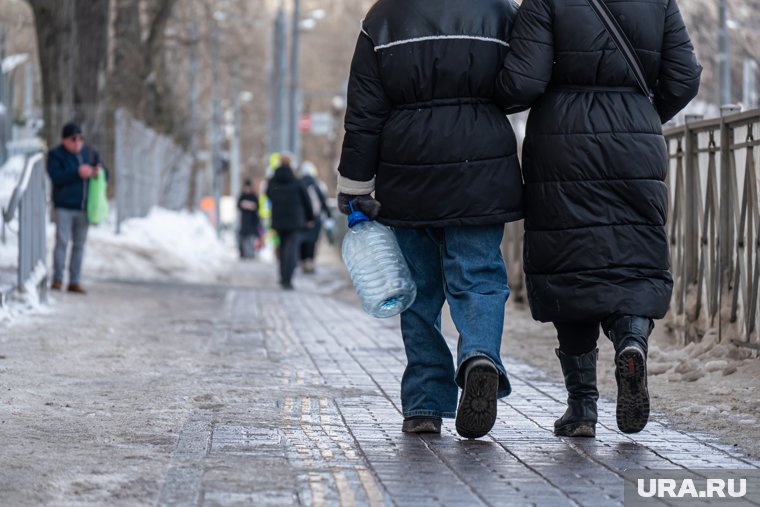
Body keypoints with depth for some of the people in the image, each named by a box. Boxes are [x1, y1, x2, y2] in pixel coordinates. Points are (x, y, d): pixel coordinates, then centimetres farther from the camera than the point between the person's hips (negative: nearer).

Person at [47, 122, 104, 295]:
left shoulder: (90, 154, 11)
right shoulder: (56, 155, -2)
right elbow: (56, 177, -17)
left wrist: (97, 172, -11)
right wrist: (78, 173, -25)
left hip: (83, 207, 4)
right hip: (64, 207, -4)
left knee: (79, 244, 5)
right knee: (62, 242, -9)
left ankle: (75, 282, 9)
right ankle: (57, 279, 0)